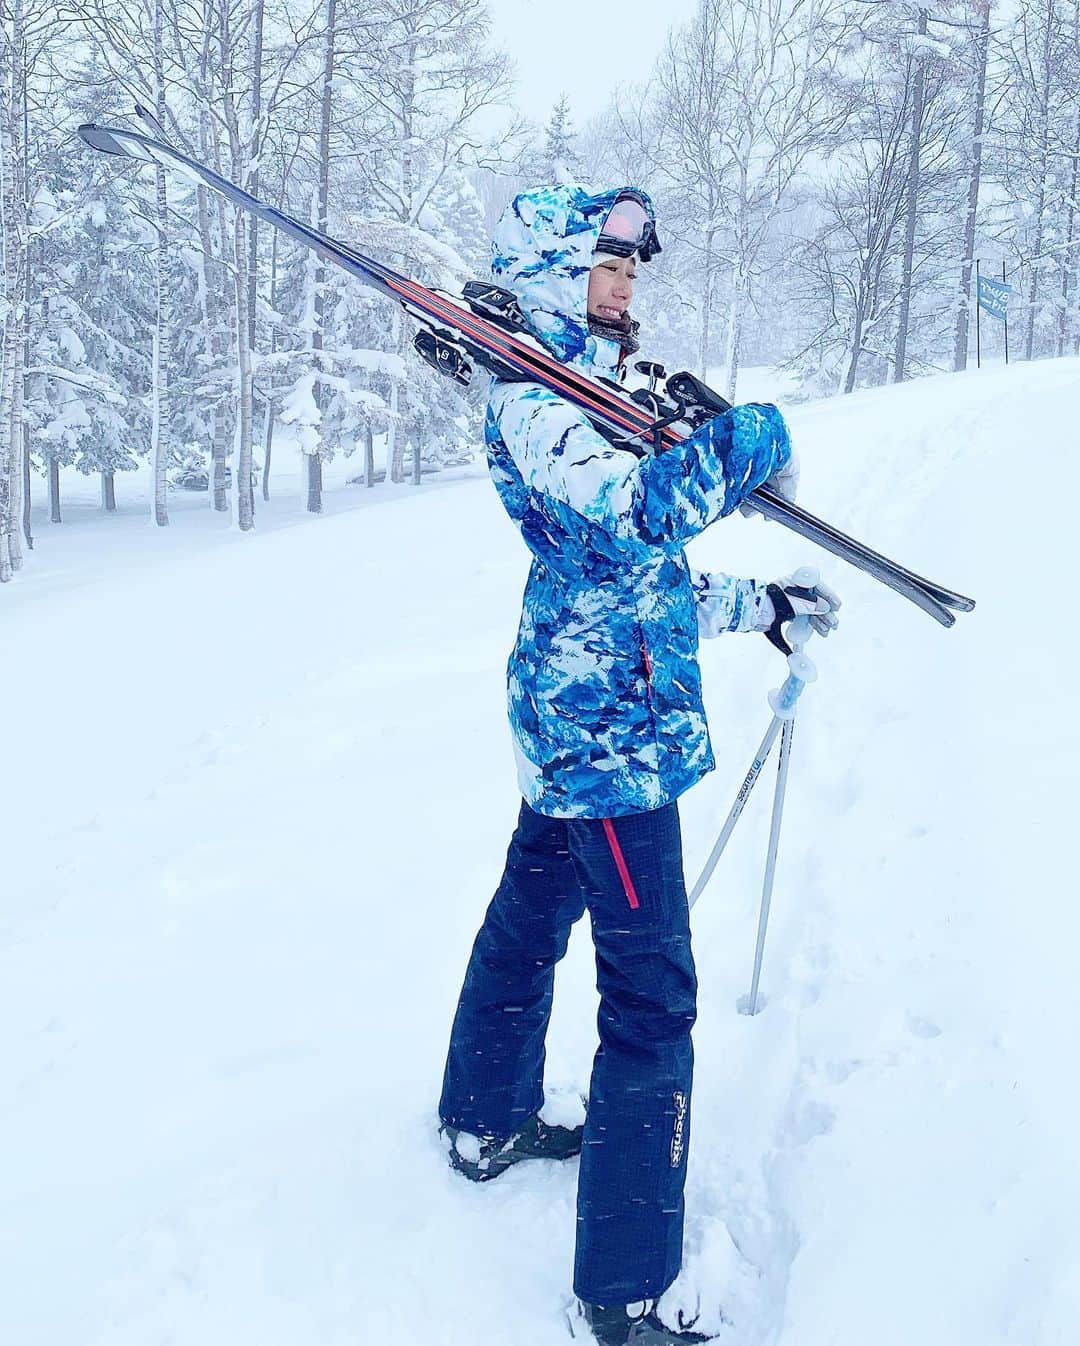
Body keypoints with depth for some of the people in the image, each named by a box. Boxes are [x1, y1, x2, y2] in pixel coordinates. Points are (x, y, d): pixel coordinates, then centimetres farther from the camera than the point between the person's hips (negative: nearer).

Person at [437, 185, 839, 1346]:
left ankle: (489, 1123, 45)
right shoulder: (534, 396, -14)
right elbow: (627, 513, -33)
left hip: (571, 719, 11)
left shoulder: (588, 388, 17)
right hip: (611, 729, -11)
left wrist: (759, 605, 26)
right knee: (649, 993, -7)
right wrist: (754, 437, -19)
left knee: (528, 919, 23)